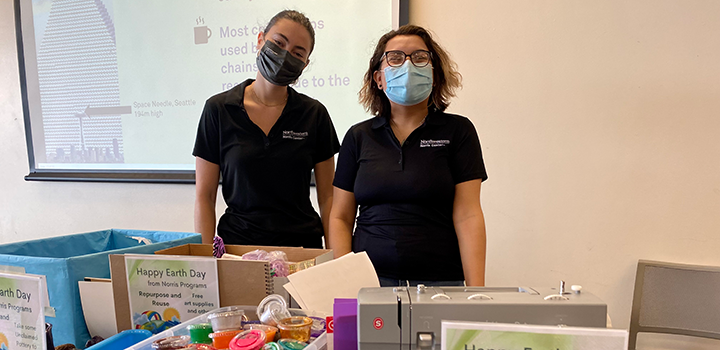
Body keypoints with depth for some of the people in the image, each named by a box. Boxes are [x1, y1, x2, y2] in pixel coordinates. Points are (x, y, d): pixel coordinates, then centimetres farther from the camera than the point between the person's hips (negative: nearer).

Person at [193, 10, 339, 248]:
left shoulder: (314, 114, 0)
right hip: (237, 242, -1)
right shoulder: (218, 109, -2)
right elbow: (204, 195, -1)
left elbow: (327, 197, 2)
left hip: (303, 242, 1)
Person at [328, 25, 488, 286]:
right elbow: (340, 218, 7)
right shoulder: (358, 136, 7)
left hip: (439, 280, -1)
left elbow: (468, 216, -4)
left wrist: (476, 292, -12)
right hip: (368, 279, 2)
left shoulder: (458, 131, 2)